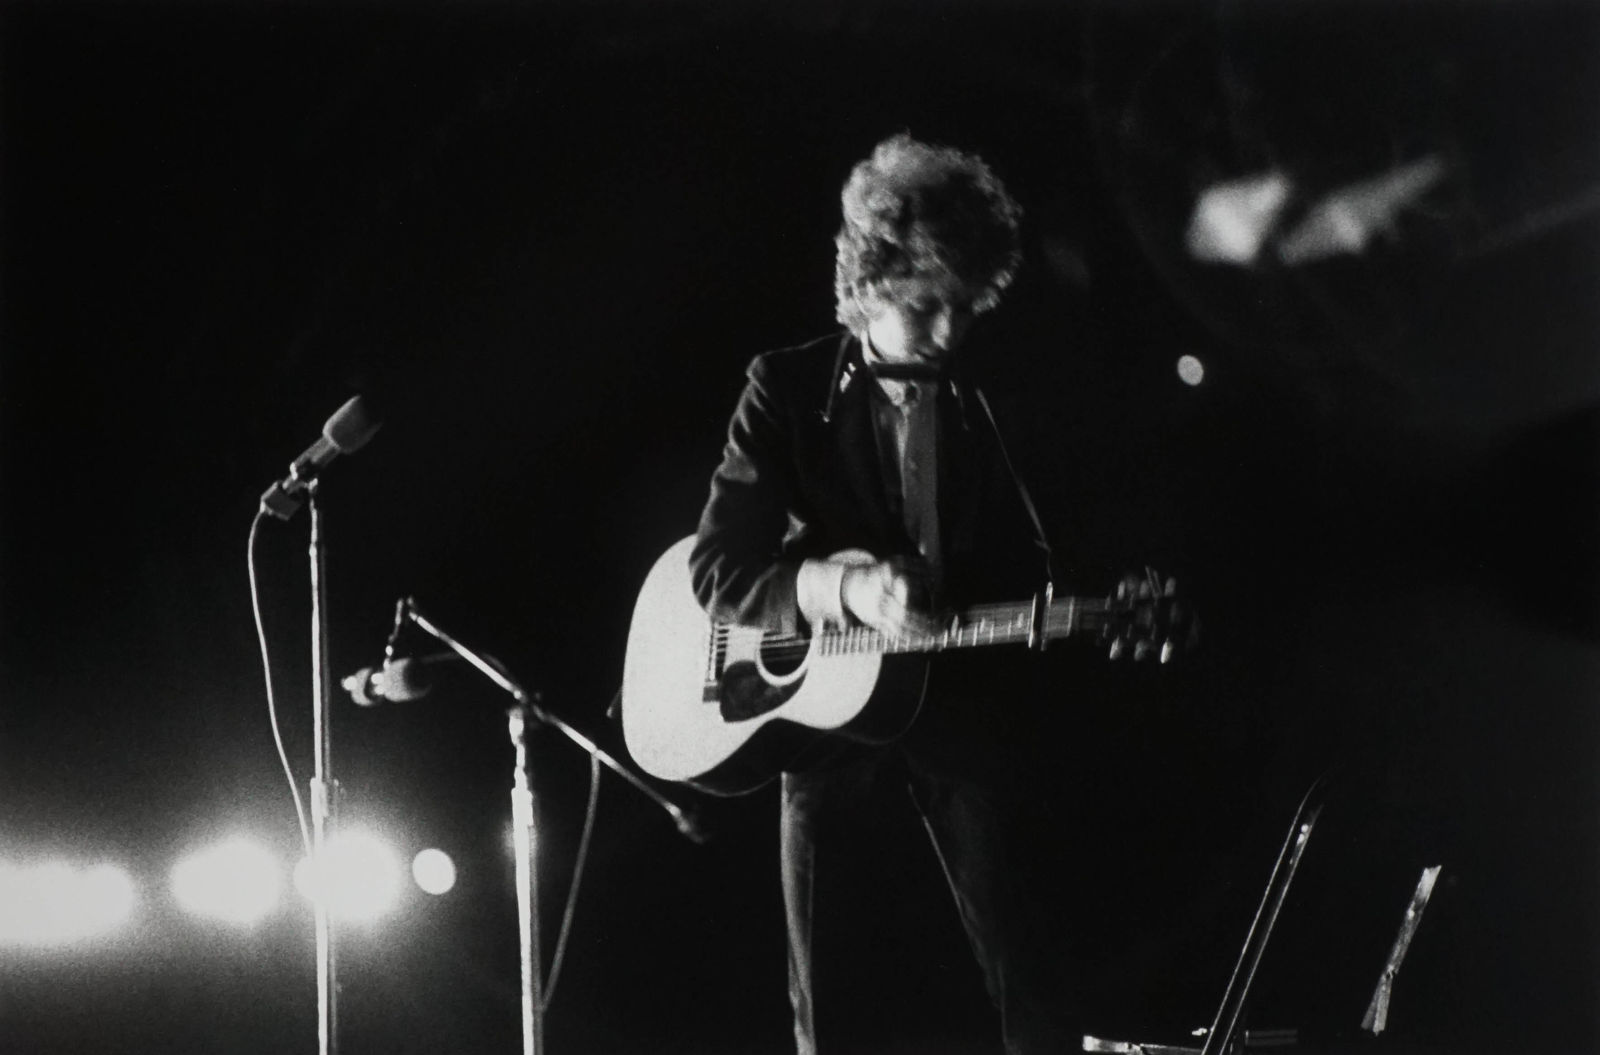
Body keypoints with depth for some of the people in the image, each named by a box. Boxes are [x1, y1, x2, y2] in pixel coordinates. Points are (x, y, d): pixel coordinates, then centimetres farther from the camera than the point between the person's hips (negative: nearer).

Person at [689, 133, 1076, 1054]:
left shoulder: (984, 400, 1)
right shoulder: (787, 389, -6)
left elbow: (1024, 562, 8)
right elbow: (720, 572, -11)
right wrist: (843, 589, -26)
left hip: (956, 708, 1)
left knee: (1020, 966, 0)